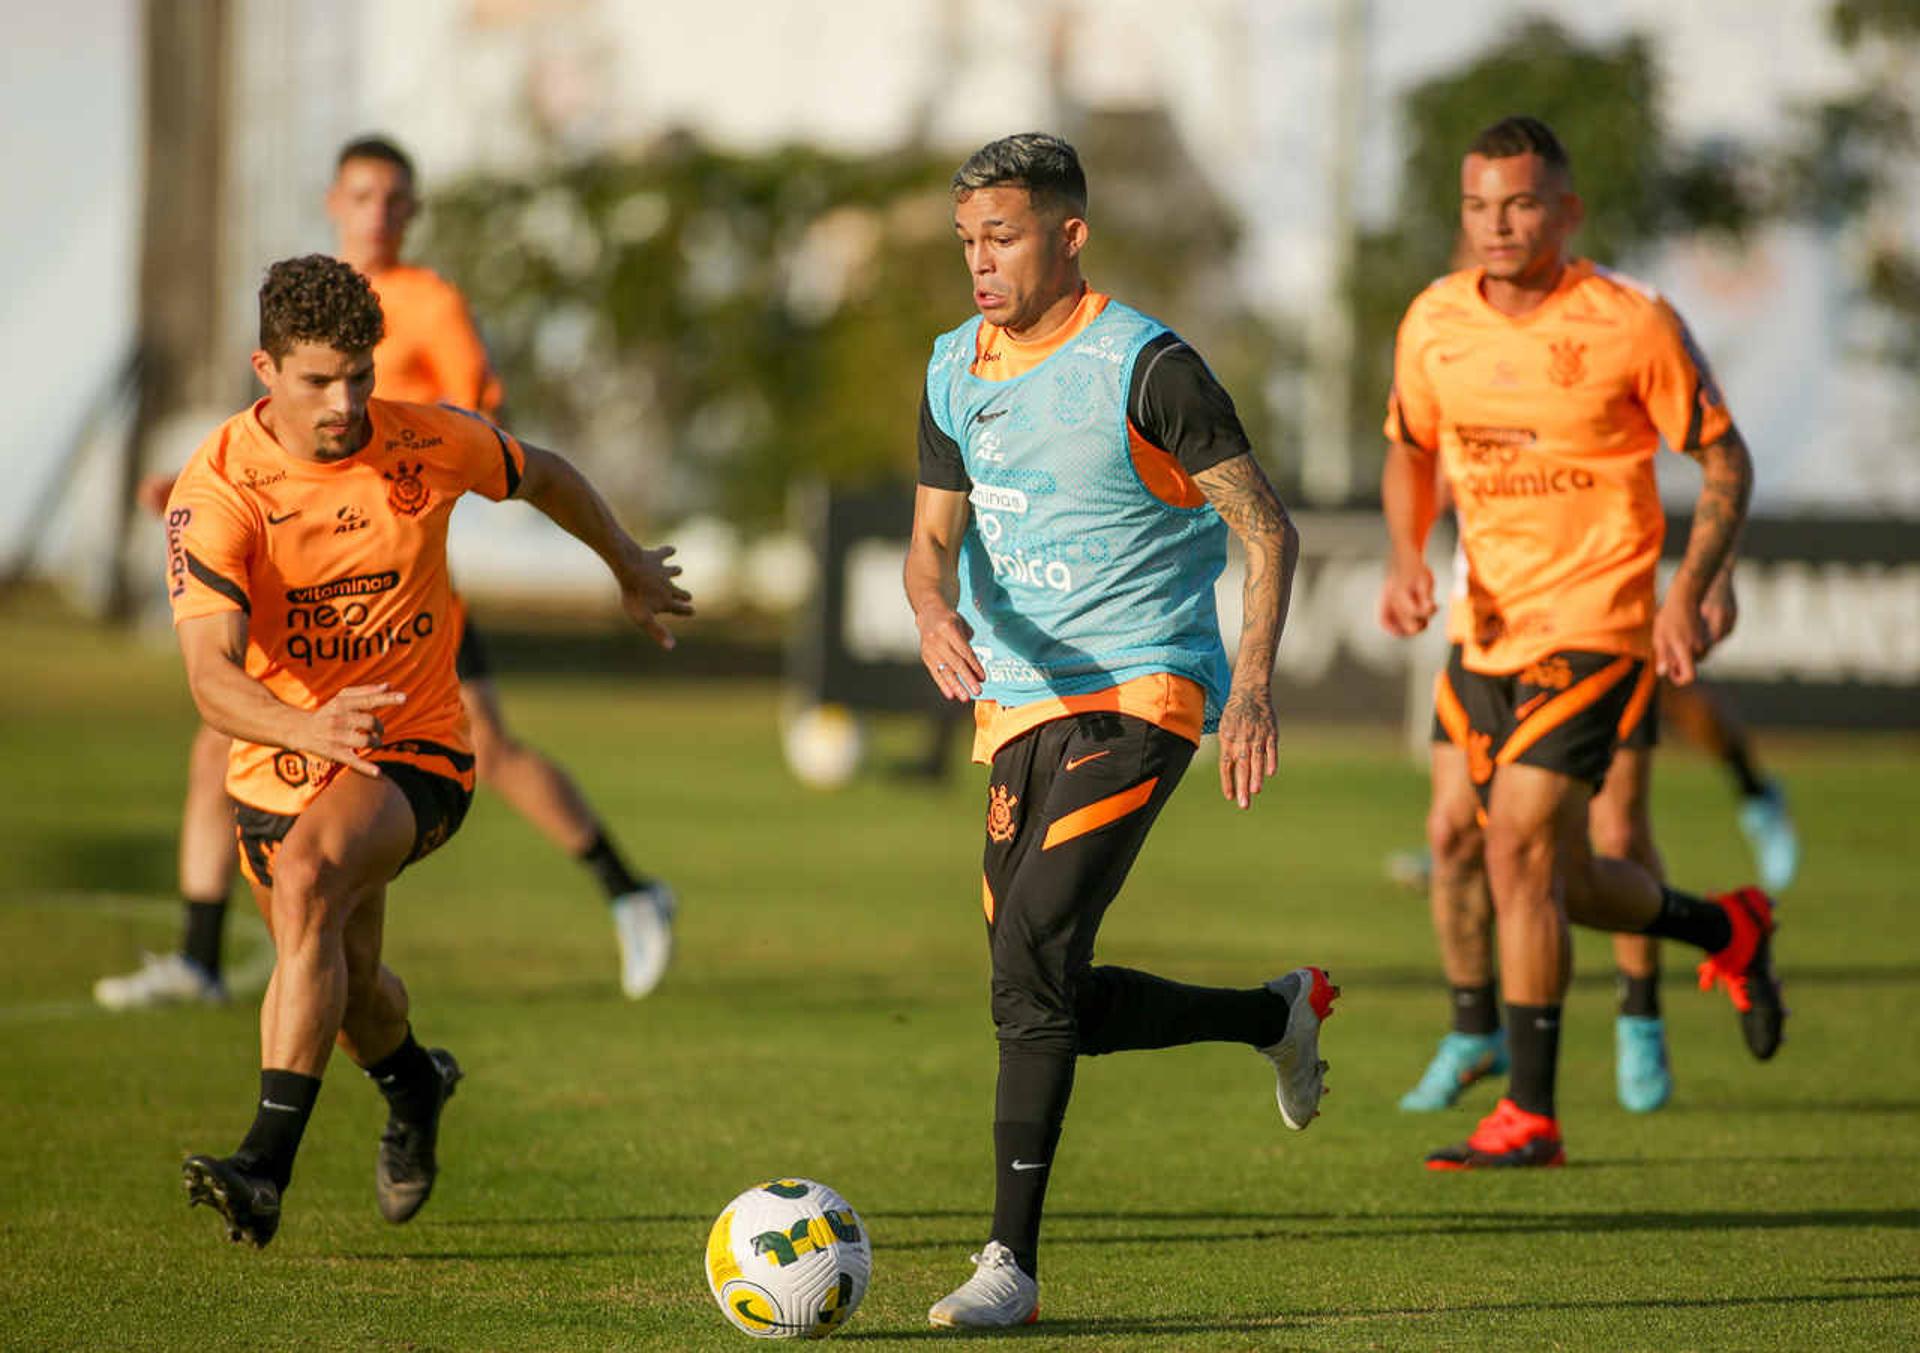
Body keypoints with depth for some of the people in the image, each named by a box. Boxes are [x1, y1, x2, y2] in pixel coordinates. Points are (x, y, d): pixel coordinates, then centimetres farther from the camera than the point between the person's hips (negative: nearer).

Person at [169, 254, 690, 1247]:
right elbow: (210, 672, -31)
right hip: (279, 759, 2)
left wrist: (630, 567, 29)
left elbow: (542, 476, 12)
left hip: (415, 750, -2)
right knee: (344, 981, 19)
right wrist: (306, 727, -52)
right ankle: (413, 1083, 57)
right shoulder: (216, 491, -20)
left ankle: (267, 1166, -36)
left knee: (308, 875, -32)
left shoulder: (429, 445, -12)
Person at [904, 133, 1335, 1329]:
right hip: (1017, 699, 7)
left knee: (1033, 953, -22)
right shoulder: (958, 368, 7)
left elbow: (1266, 529, -9)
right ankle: (1281, 1015, 34)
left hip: (1137, 691, -7)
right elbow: (936, 535, 10)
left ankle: (1012, 1263, -18)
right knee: (1050, 1002, 8)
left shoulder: (1145, 366, -12)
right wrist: (937, 612, -13)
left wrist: (1254, 682, -20)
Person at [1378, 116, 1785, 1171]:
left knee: (1520, 849, -18)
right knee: (1556, 883, 13)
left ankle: (1528, 1114, -10)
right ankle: (1729, 932, 42)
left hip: (1593, 624, -6)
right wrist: (1406, 559, 0)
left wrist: (1689, 592, -15)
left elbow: (1725, 461, -3)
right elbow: (1410, 451, 18)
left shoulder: (1633, 325, -11)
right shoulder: (1434, 323, 2)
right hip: (1488, 632, 6)